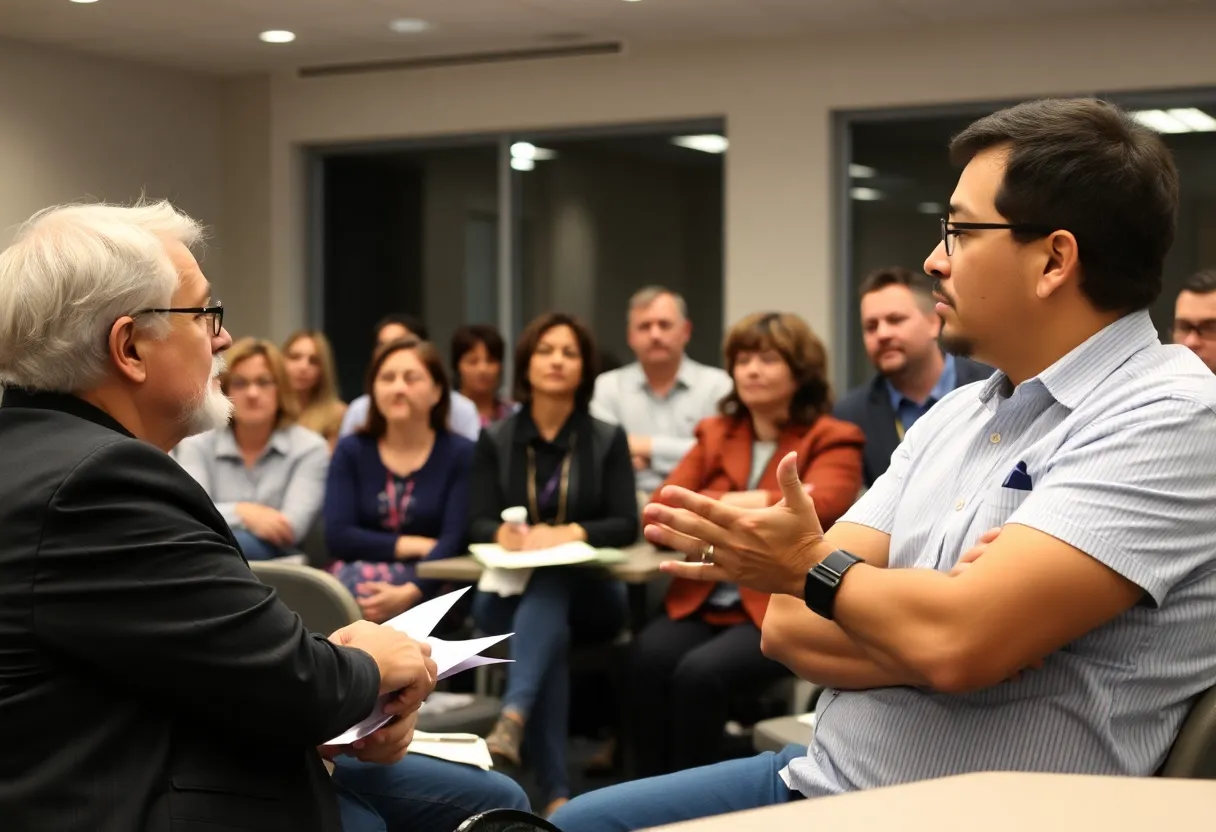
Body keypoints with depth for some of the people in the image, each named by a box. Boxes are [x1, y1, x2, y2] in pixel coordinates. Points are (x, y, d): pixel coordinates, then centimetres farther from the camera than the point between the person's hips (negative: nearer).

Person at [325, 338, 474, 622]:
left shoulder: (460, 454, 2)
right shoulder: (351, 451, 10)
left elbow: (454, 541, -11)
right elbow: (338, 537, -2)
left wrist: (408, 593, -28)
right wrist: (416, 546, -9)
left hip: (428, 583, -2)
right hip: (357, 573, 3)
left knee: (362, 588, -34)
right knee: (351, 582, -34)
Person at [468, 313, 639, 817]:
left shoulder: (608, 441, 5)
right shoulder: (495, 440, 7)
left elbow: (626, 526, -5)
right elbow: (478, 524, 0)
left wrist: (569, 533, -25)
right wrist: (507, 534, -25)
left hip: (587, 593, 0)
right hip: (509, 590, 0)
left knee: (549, 585, -37)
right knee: (549, 625, -36)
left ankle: (512, 720, -59)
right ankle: (555, 791, -43)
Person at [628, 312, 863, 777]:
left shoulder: (831, 441, 4)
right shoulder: (714, 434, 17)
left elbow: (820, 506, -16)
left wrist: (717, 510, -10)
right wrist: (738, 504, -10)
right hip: (705, 601, 4)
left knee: (701, 672, -30)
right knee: (648, 658, -27)